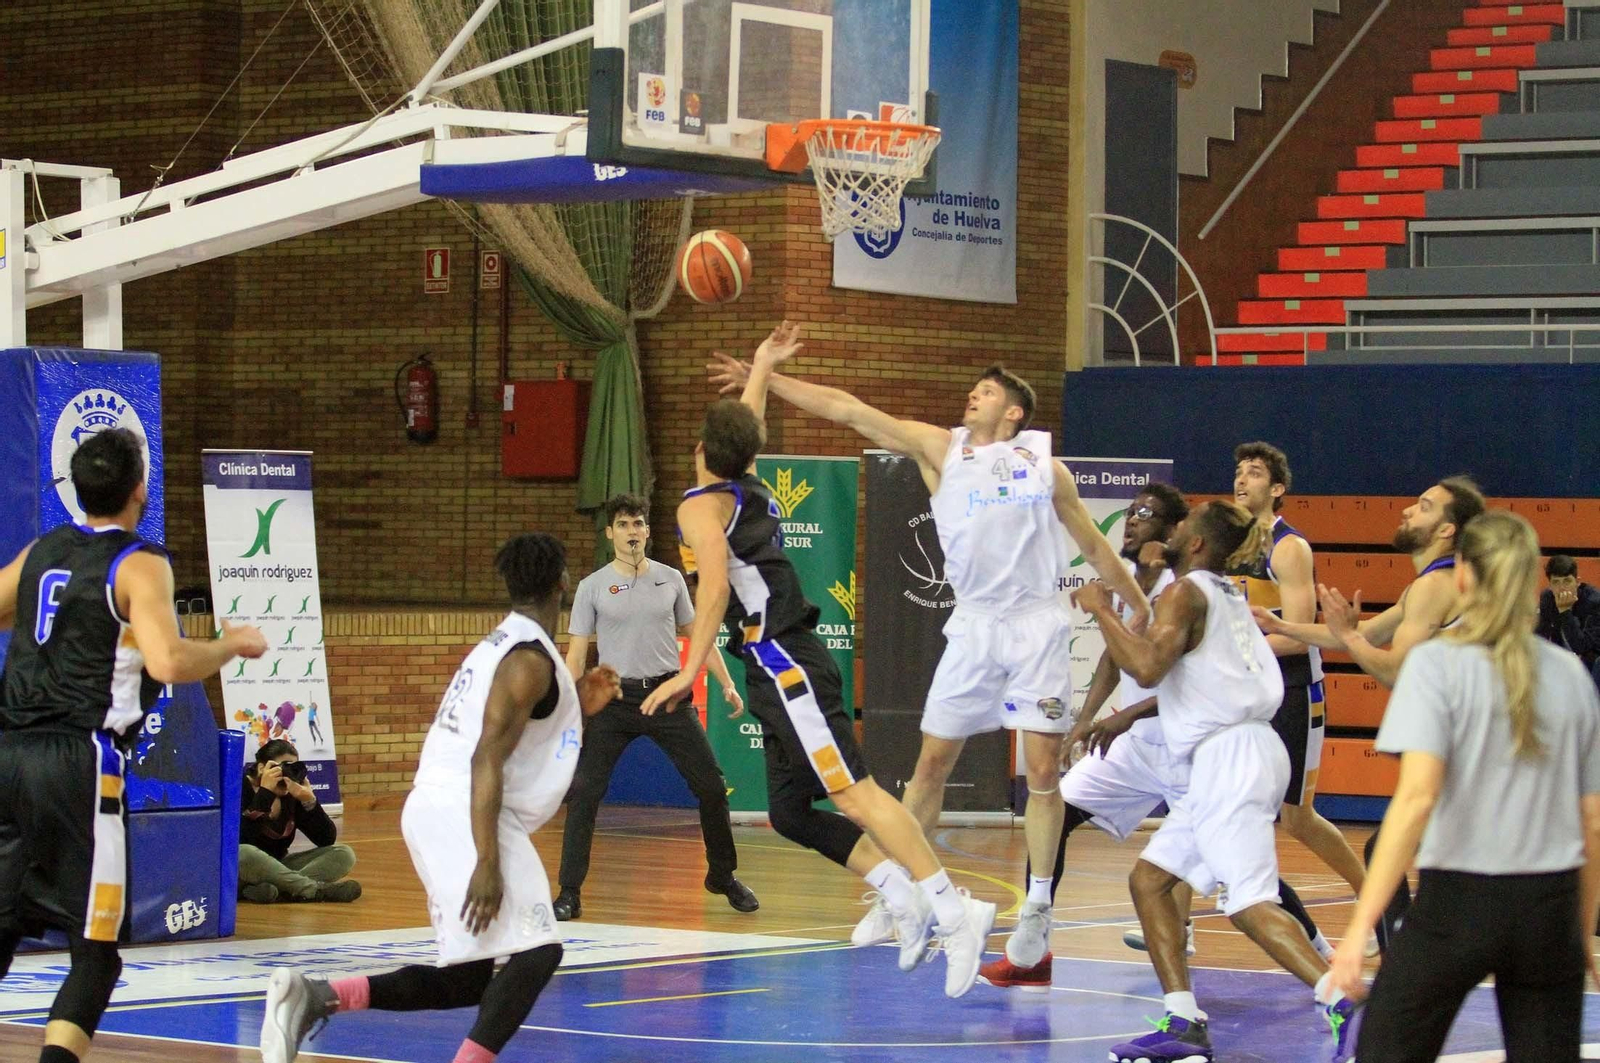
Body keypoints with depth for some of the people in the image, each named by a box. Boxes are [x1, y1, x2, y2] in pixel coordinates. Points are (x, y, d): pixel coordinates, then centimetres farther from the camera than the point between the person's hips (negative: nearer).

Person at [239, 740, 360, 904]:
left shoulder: (292, 797, 2)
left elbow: (327, 840, -4)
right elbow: (242, 840, -30)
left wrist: (309, 800, -17)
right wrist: (265, 793, -29)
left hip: (275, 869, 6)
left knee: (343, 854, -9)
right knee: (244, 854, -40)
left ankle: (277, 890, -34)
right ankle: (317, 890, -32)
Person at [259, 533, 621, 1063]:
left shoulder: (504, 644, 19)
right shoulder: (530, 659, -11)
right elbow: (487, 759, -20)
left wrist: (578, 709, 20)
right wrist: (488, 864, -25)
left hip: (437, 810, 10)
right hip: (461, 814, -10)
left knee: (467, 979, 12)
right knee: (536, 950, -14)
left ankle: (313, 996, 4)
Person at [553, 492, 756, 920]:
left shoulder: (671, 579, 6)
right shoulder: (593, 587, 1)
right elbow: (576, 652, 1)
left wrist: (727, 683, 8)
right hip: (615, 699, -2)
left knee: (711, 786, 0)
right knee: (583, 792, -11)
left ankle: (723, 876, 21)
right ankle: (569, 894, -4)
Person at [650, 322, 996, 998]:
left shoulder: (701, 506, -5)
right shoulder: (752, 489, 18)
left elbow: (716, 585, -21)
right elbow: (747, 430, 40)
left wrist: (691, 671, -22)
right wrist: (761, 367, 51)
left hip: (784, 666, -9)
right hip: (786, 669, 9)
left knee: (852, 792, -17)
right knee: (789, 811, 10)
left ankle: (954, 910, -25)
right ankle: (902, 893, 2)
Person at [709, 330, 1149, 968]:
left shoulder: (1043, 465, 8)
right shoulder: (940, 449, 8)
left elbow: (1092, 542, 18)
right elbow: (848, 410, 4)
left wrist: (1139, 606, 19)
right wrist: (764, 379, 1)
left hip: (1037, 628, -1)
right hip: (973, 627, 1)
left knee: (1043, 768, -6)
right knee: (932, 762, 3)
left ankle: (1038, 904, 3)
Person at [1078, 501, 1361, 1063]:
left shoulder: (1186, 592, -7)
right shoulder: (1226, 595, 21)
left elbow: (1147, 667, -22)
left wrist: (1100, 610, -11)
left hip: (1231, 756, -10)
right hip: (1232, 757, 10)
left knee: (1249, 904, -16)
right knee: (1149, 878, 11)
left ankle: (1347, 1008, -26)